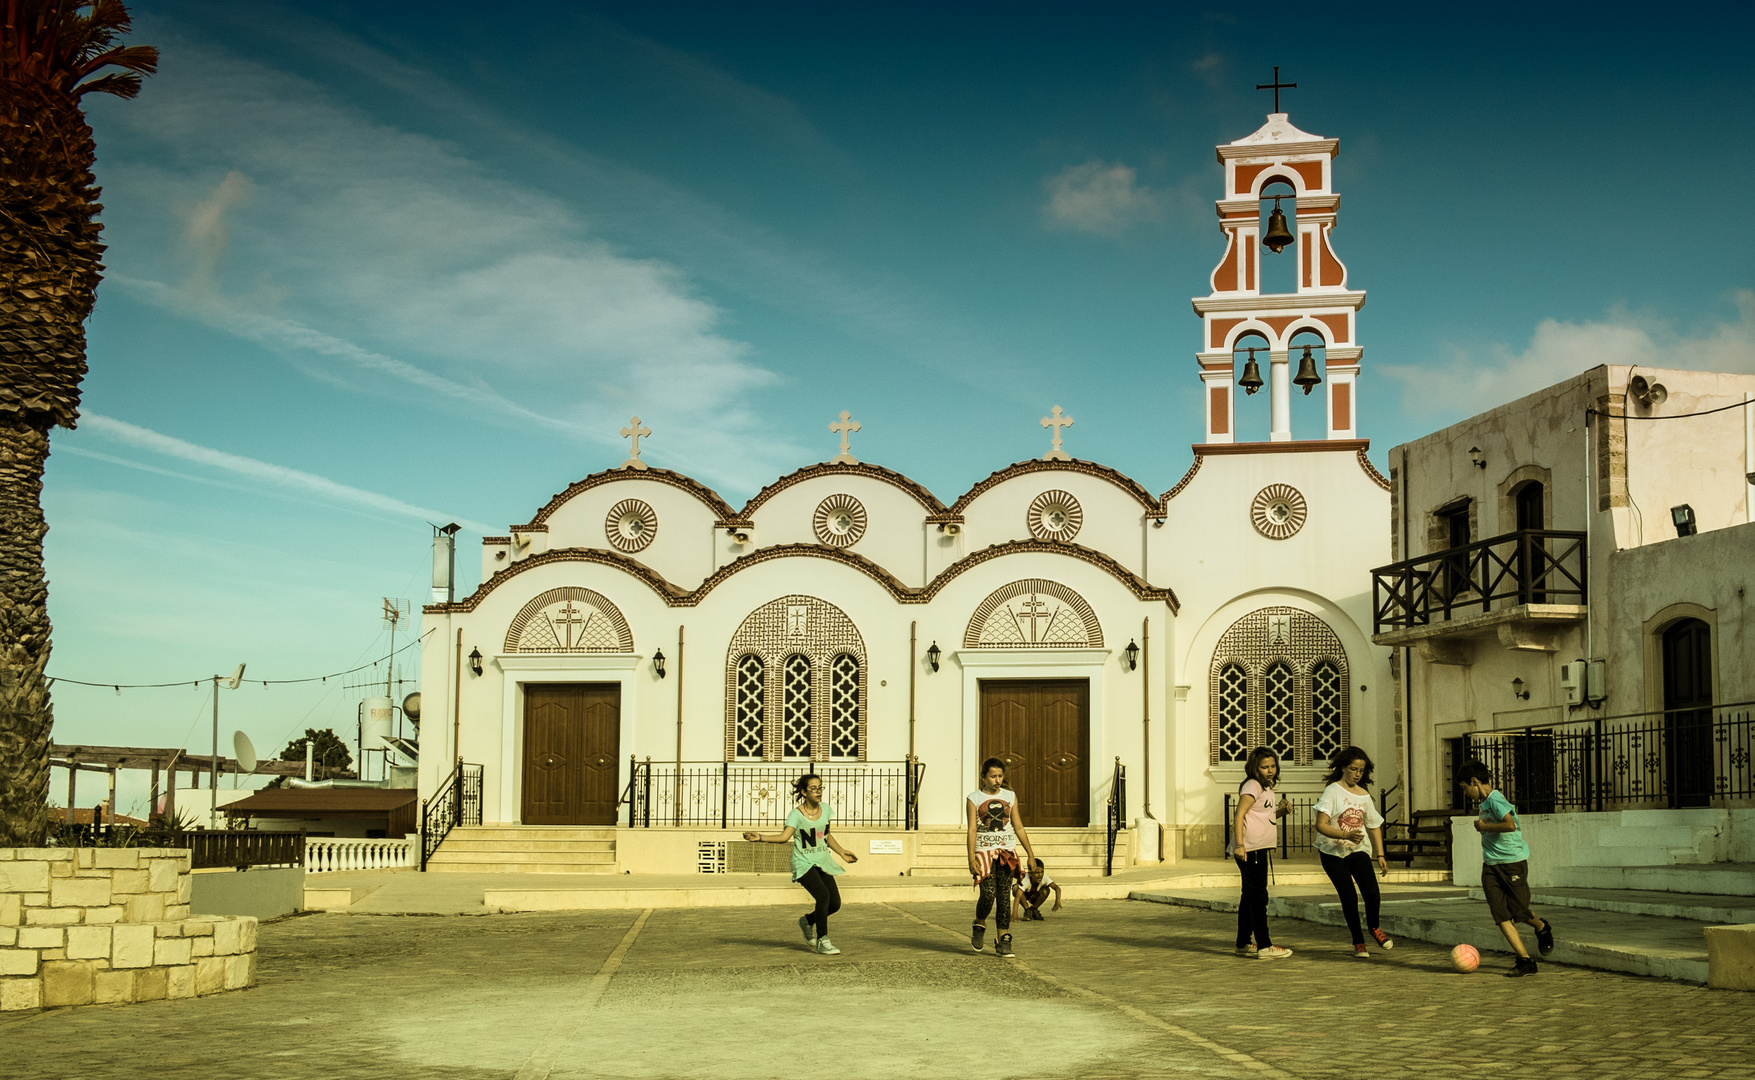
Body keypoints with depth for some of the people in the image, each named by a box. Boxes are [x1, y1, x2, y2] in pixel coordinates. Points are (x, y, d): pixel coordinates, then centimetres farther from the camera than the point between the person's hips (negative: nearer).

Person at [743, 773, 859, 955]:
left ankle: (807, 921, 29)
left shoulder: (826, 809, 5)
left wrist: (842, 852, 21)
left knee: (835, 903, 0)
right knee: (823, 896, -25)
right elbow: (785, 836, -26)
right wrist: (759, 838, -39)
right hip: (804, 863, -6)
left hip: (823, 862, 6)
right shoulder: (796, 814, -13)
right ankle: (822, 941, -12)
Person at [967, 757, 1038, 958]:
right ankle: (979, 926, 13)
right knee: (988, 893, -16)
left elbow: (1018, 827, 15)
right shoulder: (974, 798, 1)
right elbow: (972, 830, -3)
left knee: (1004, 897, -2)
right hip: (984, 851, -3)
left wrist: (1030, 854, 12)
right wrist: (971, 859, -11)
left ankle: (1004, 941, 4)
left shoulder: (1010, 797, 10)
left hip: (1007, 851, 3)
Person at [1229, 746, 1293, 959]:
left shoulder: (1268, 789, 17)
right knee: (1258, 896, -10)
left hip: (1261, 849, 10)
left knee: (1250, 896, 15)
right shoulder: (1252, 786, -12)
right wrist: (1239, 844, -28)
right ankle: (1264, 946, -10)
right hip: (1250, 849, -10)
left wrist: (1281, 811, 7)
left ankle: (1243, 944, 23)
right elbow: (1239, 816, -19)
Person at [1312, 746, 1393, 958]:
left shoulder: (1364, 795, 8)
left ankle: (1373, 926, 17)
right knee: (1349, 897, -9)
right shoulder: (1333, 791, -9)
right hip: (1333, 852, -4)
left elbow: (1374, 825, 18)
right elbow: (1321, 825, -18)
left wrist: (1380, 855, 13)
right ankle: (1358, 942, 11)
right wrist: (1345, 835, -31)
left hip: (1358, 849, 4)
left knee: (1372, 892, -14)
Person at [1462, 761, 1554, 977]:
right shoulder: (1484, 802, 12)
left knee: (1520, 911, 0)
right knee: (1501, 915, -4)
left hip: (1513, 862, -8)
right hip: (1491, 866, 8)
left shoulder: (1495, 799, -17)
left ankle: (1543, 928, 34)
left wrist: (1484, 826, -19)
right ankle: (1526, 961, -2)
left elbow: (1510, 824, -30)